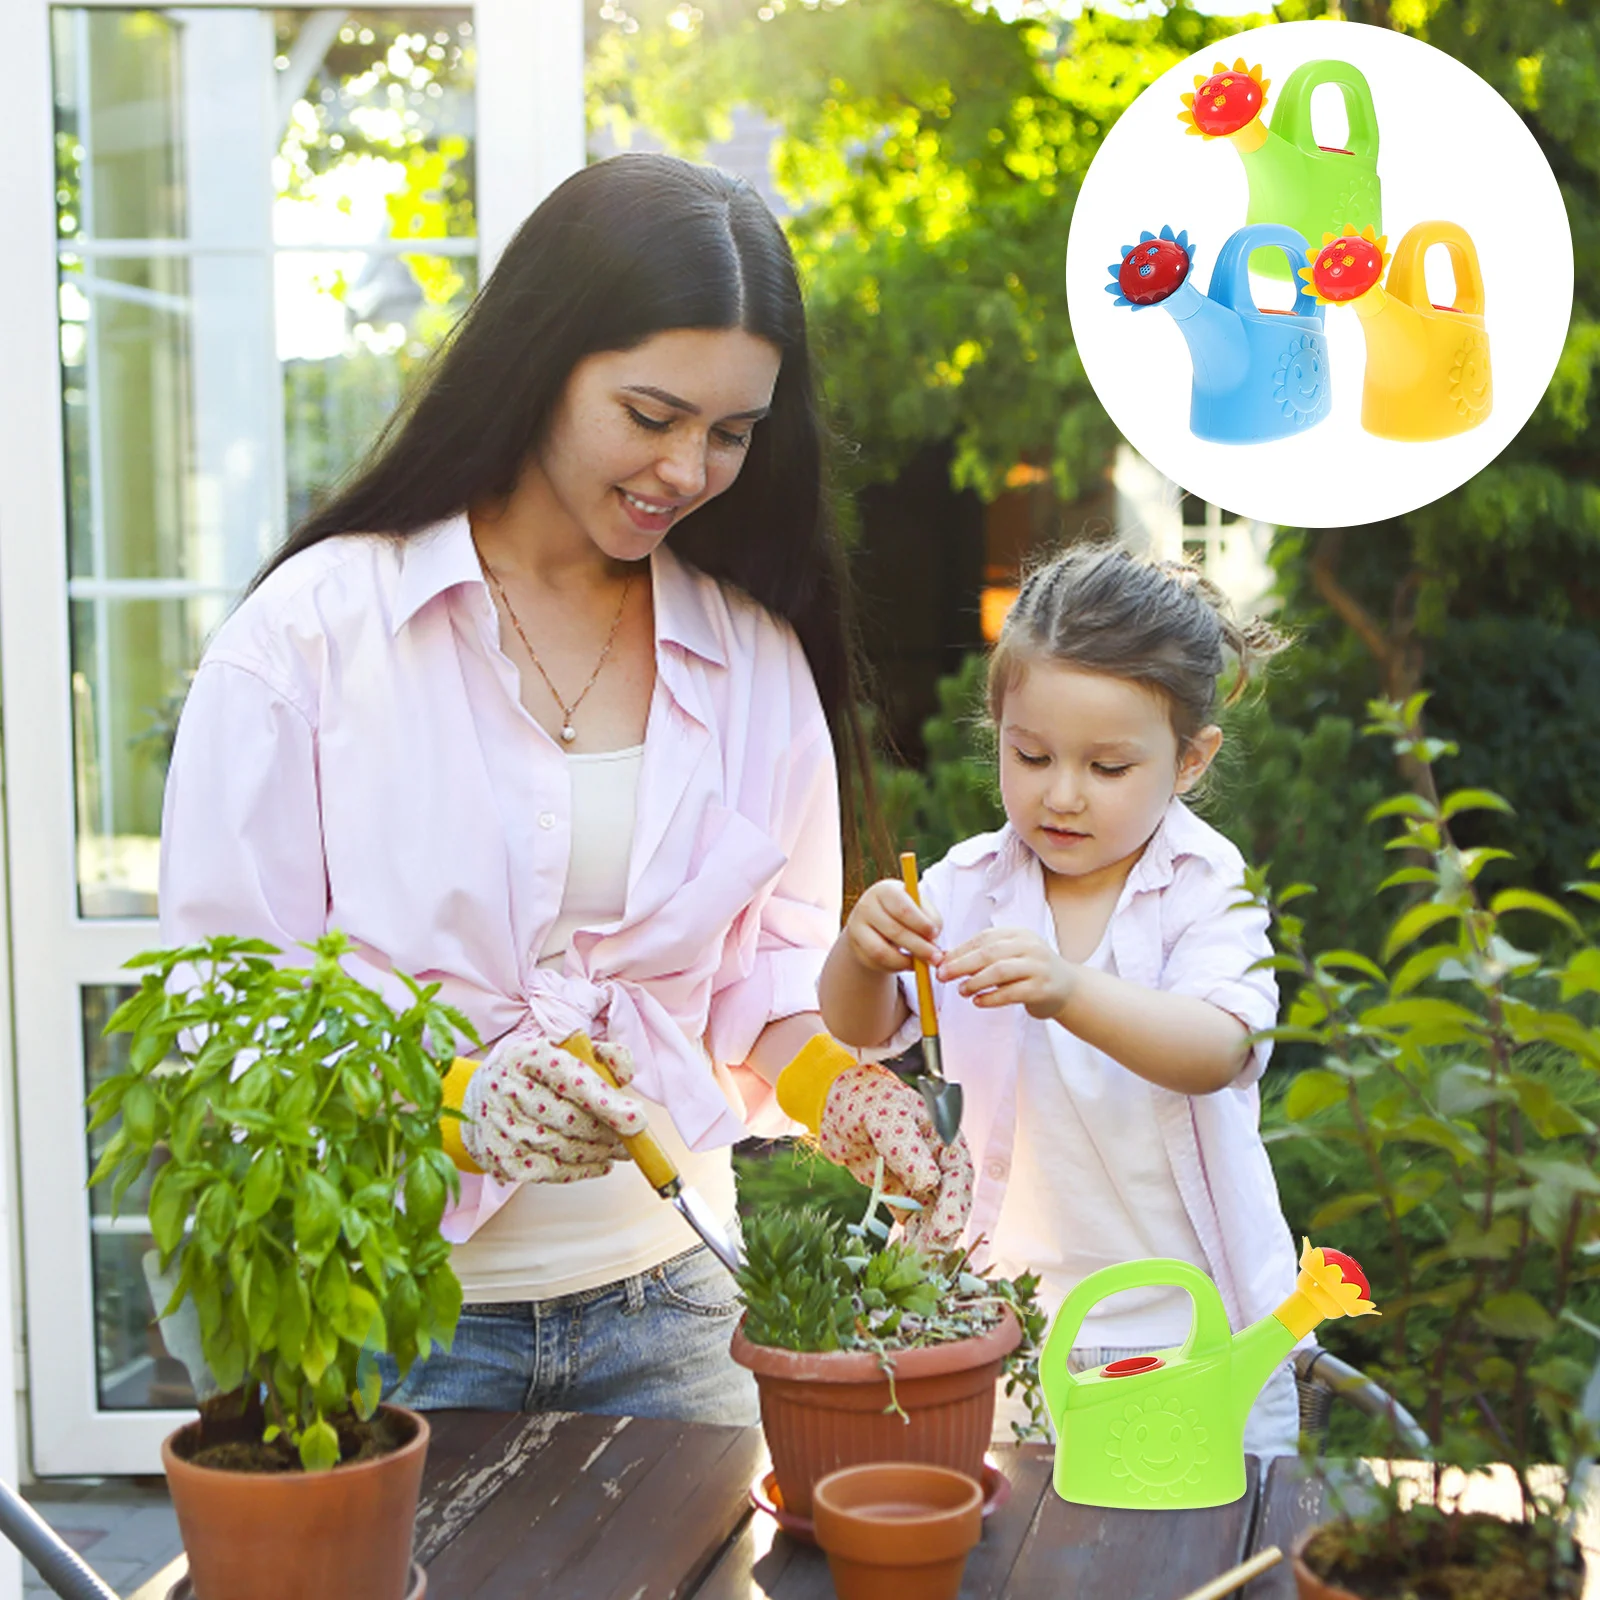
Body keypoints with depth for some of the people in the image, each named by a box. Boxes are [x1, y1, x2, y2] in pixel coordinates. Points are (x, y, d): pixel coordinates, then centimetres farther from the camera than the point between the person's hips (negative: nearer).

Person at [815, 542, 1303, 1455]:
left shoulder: (1211, 891, -9)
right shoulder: (968, 887, 0)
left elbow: (1217, 1052, -27)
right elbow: (861, 1032, -6)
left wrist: (1069, 991, -45)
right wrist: (863, 955, -29)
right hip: (1011, 1316, 2)